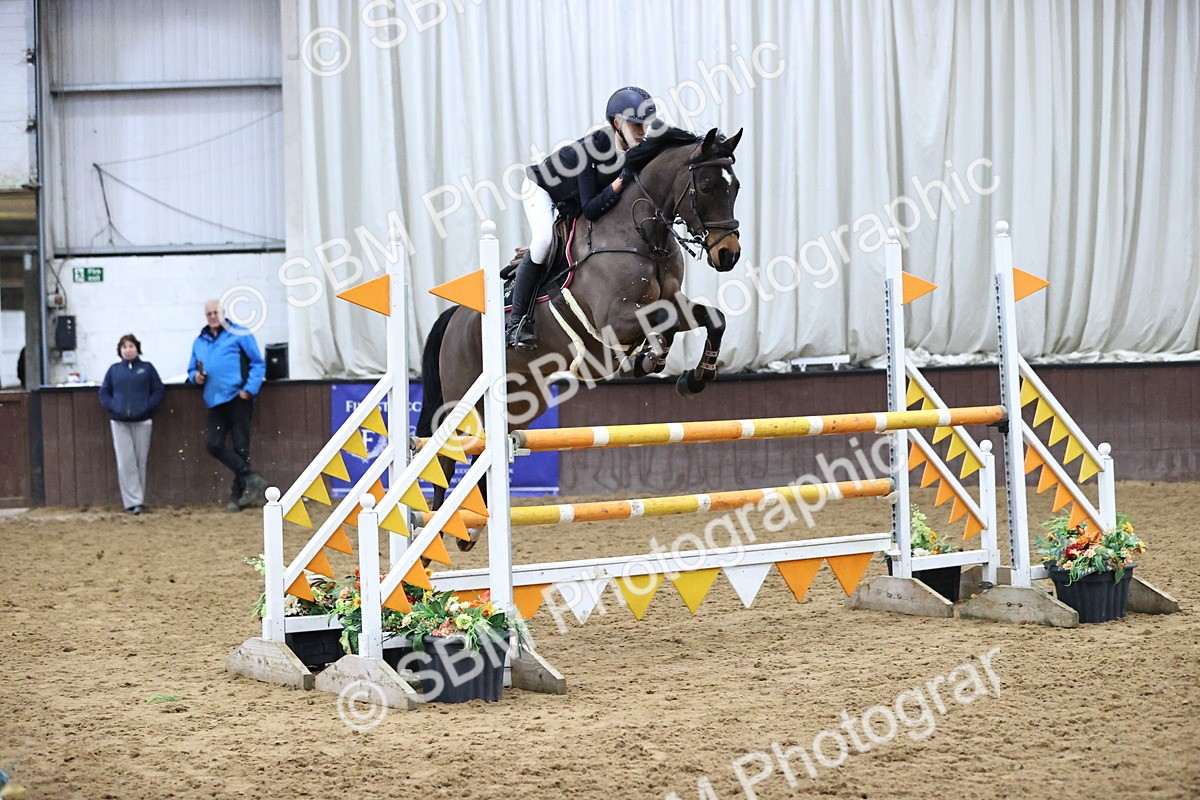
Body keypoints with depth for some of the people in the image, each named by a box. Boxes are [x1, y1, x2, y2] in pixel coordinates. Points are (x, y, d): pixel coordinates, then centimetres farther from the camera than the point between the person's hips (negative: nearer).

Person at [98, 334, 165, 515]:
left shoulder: (146, 368, 7)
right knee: (125, 463, -7)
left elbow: (159, 391, 3)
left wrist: (147, 408, -10)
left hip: (141, 421, -1)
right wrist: (112, 407, -5)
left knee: (140, 462, 3)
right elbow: (104, 392, 12)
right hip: (119, 422, 1)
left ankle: (138, 500, 11)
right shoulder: (114, 370, 11)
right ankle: (133, 501, -7)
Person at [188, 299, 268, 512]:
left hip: (237, 398, -5)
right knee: (213, 444, -9)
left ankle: (238, 495, 5)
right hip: (215, 402, 5)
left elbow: (258, 364, 1)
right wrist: (195, 376, 3)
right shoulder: (200, 342, 19)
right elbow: (192, 369, 28)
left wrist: (249, 389, -10)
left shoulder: (239, 334, 3)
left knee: (240, 447, -3)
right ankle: (251, 479, -5)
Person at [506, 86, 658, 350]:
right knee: (544, 239, -28)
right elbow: (589, 210, -41)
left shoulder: (639, 152, -20)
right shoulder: (593, 148, -39)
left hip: (571, 202, 8)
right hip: (541, 187, -8)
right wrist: (621, 182, -50)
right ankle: (516, 323, -26)